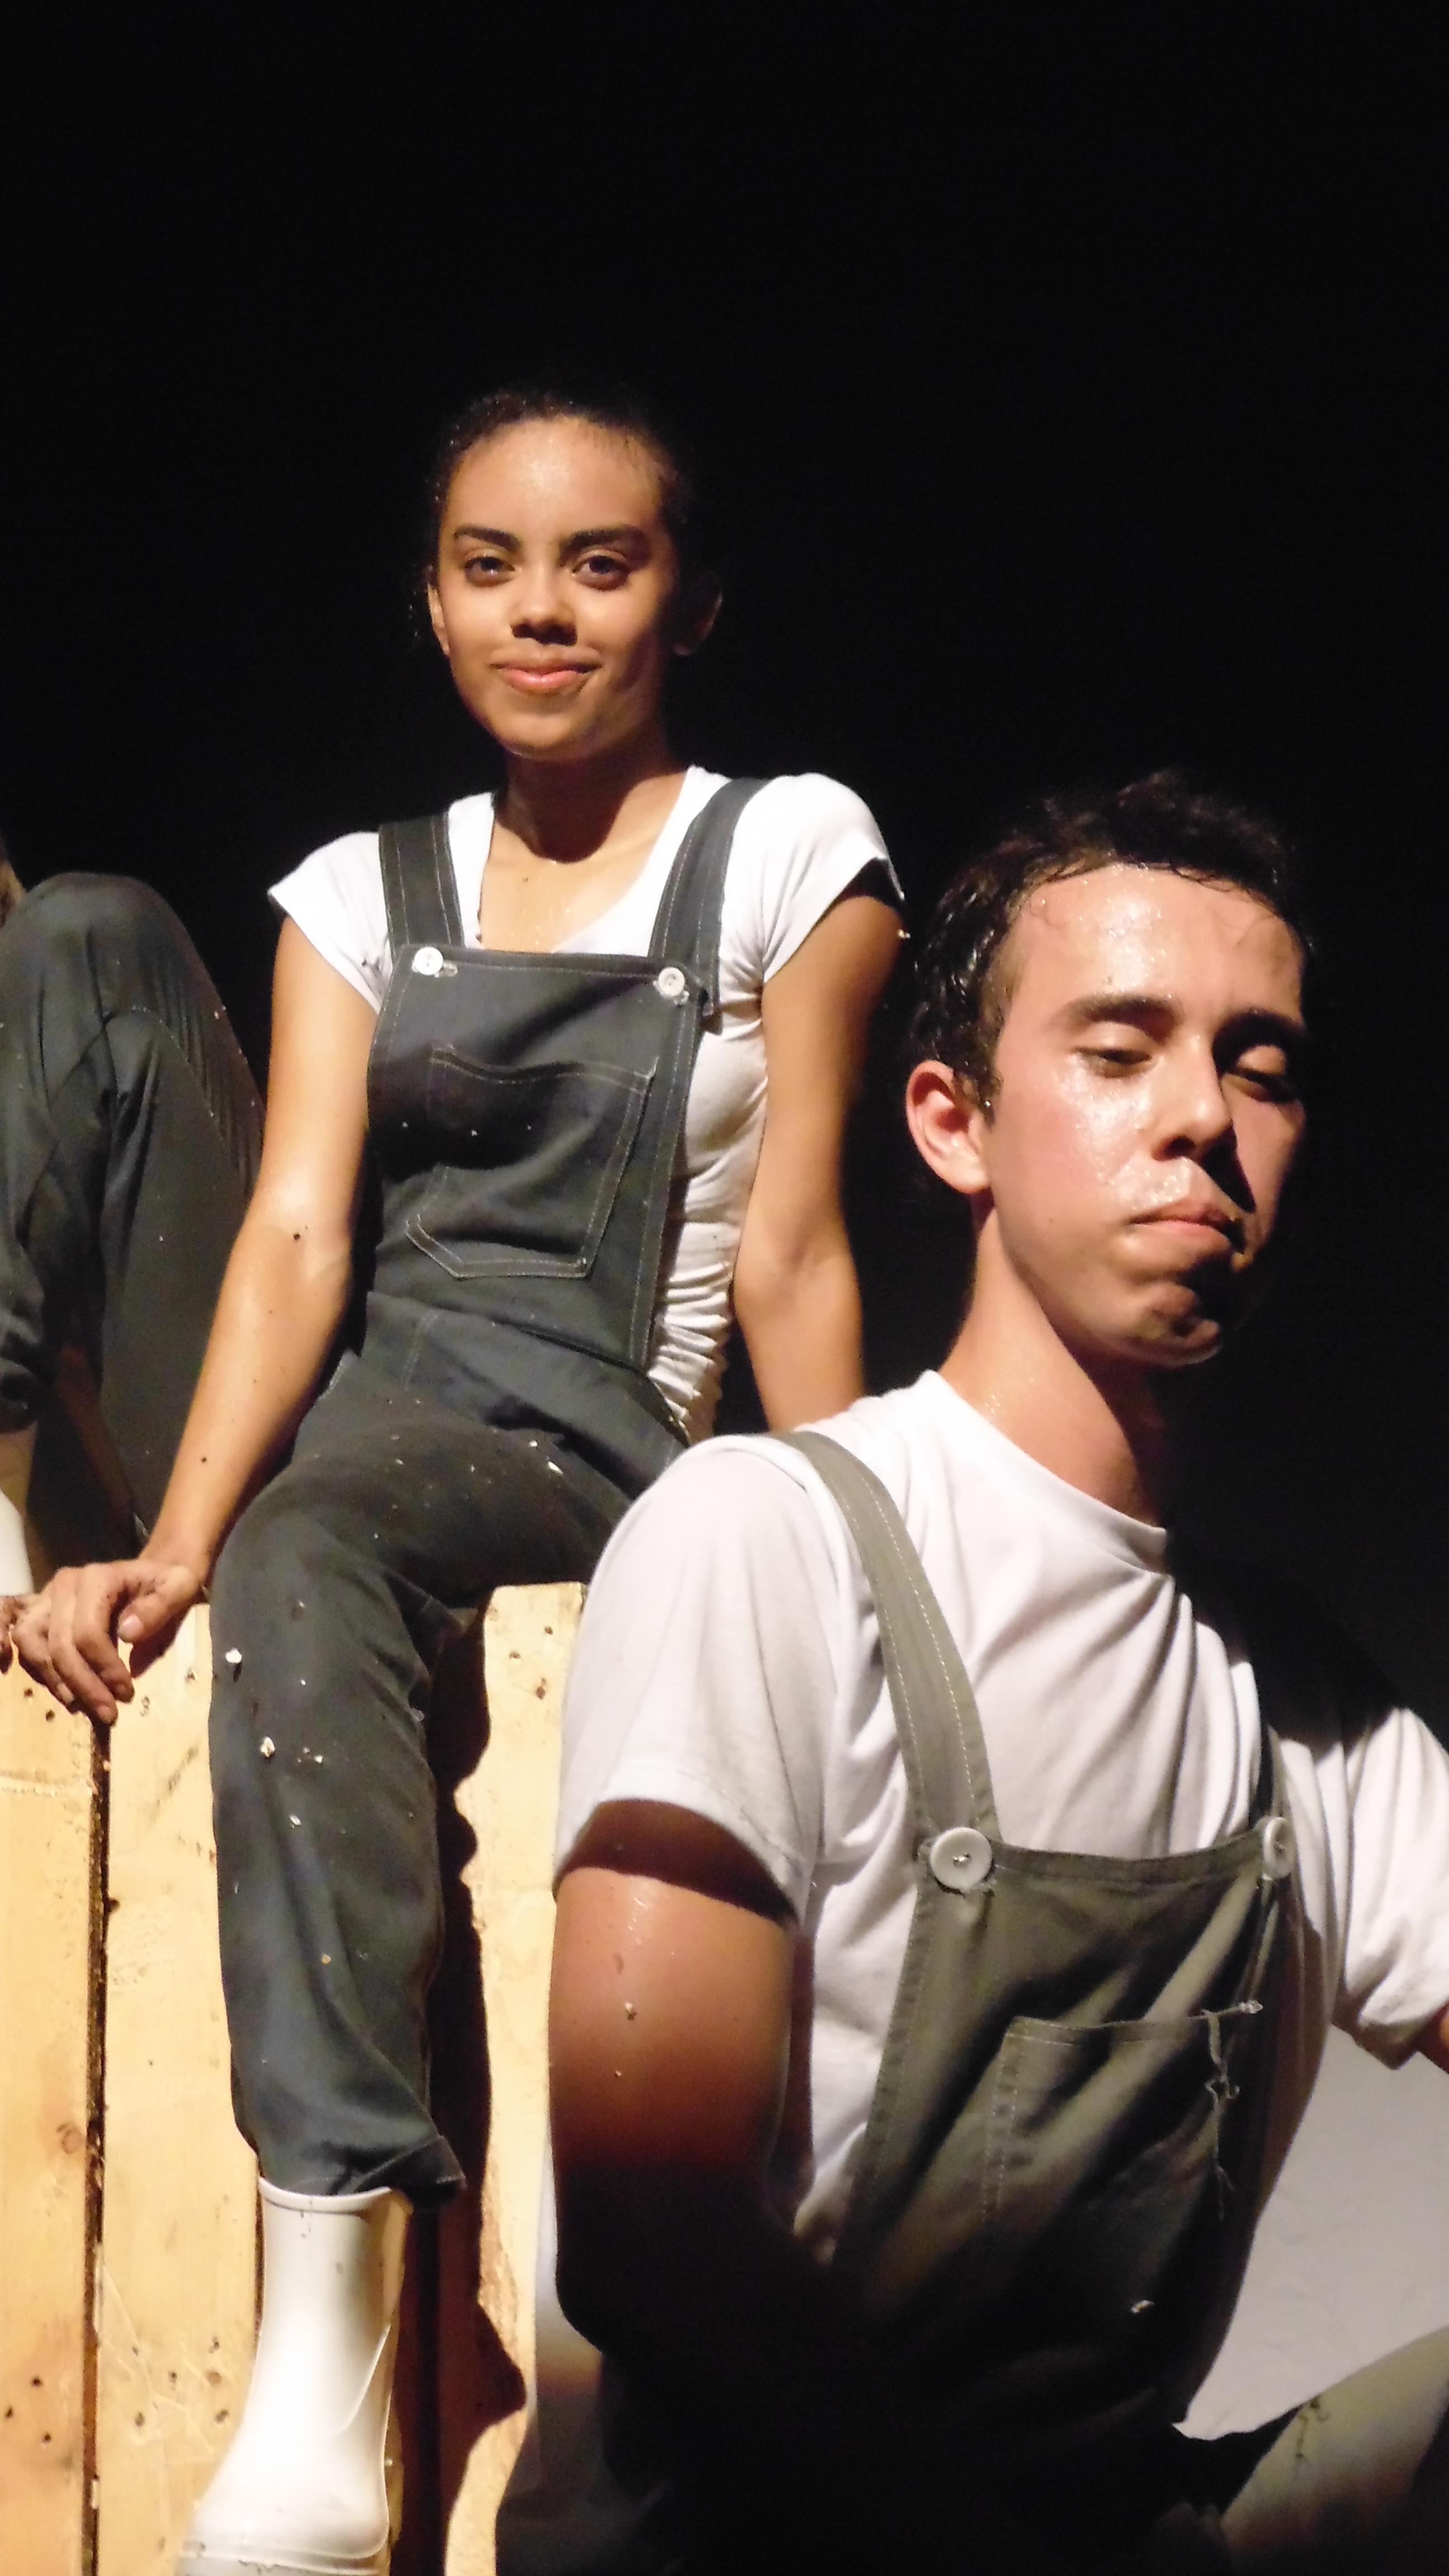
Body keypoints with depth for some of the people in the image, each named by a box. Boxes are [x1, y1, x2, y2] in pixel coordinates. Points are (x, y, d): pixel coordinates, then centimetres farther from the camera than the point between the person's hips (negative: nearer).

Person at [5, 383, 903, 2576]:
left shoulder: (789, 851, 5)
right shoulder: (359, 894, 13)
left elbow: (790, 1252, 0)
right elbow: (299, 1230, -2)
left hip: (600, 1450, -3)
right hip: (343, 1411, 3)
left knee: (307, 1528, -36)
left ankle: (328, 2365, -40)